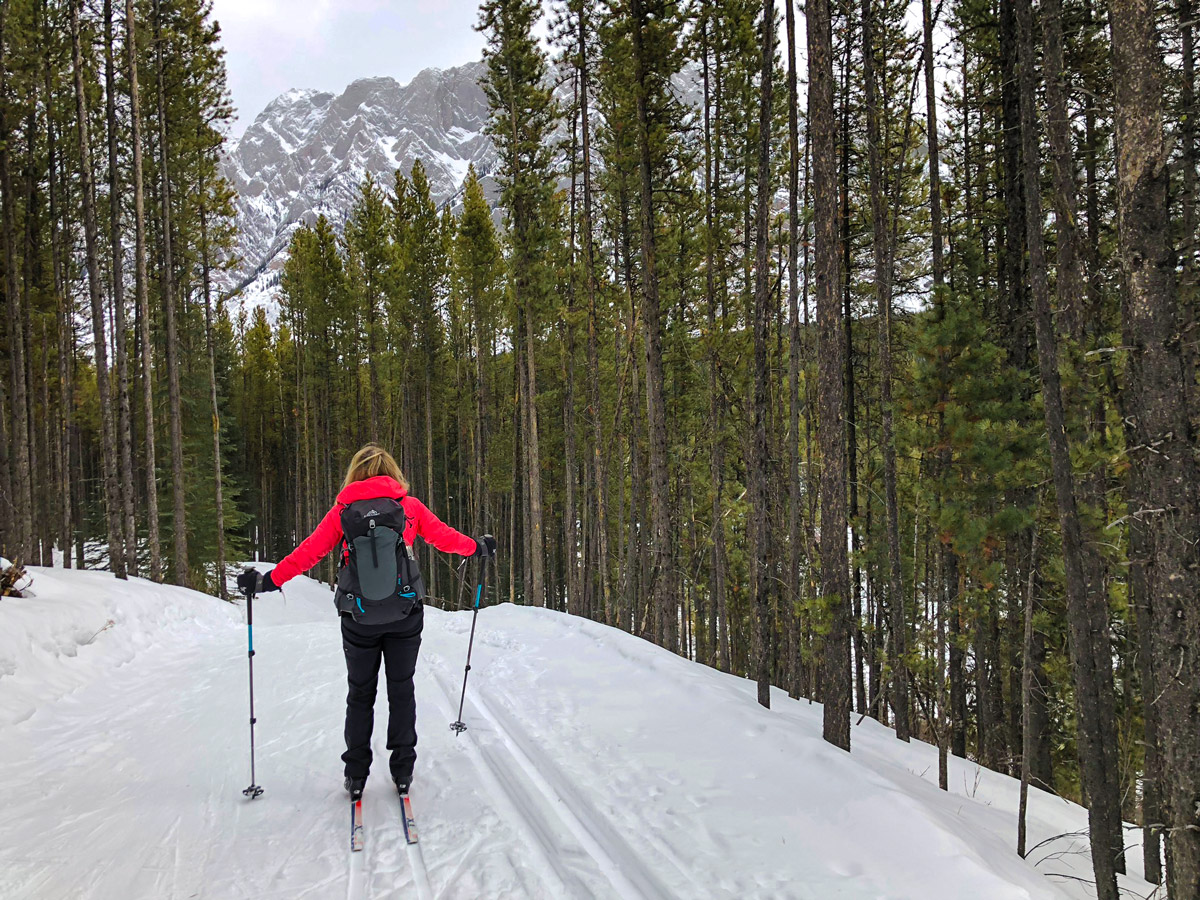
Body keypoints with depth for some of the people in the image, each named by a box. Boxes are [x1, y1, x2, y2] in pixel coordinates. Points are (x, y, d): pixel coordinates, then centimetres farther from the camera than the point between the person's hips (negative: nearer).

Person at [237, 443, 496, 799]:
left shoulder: (342, 512, -3)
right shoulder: (409, 506, -3)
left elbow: (308, 552, -3)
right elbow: (444, 536, 5)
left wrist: (269, 580, 7)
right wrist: (479, 547, 22)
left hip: (358, 620, 0)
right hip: (405, 615, 0)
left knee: (360, 694, 15)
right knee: (401, 691, 14)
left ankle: (356, 775, 19)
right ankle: (402, 770, 17)